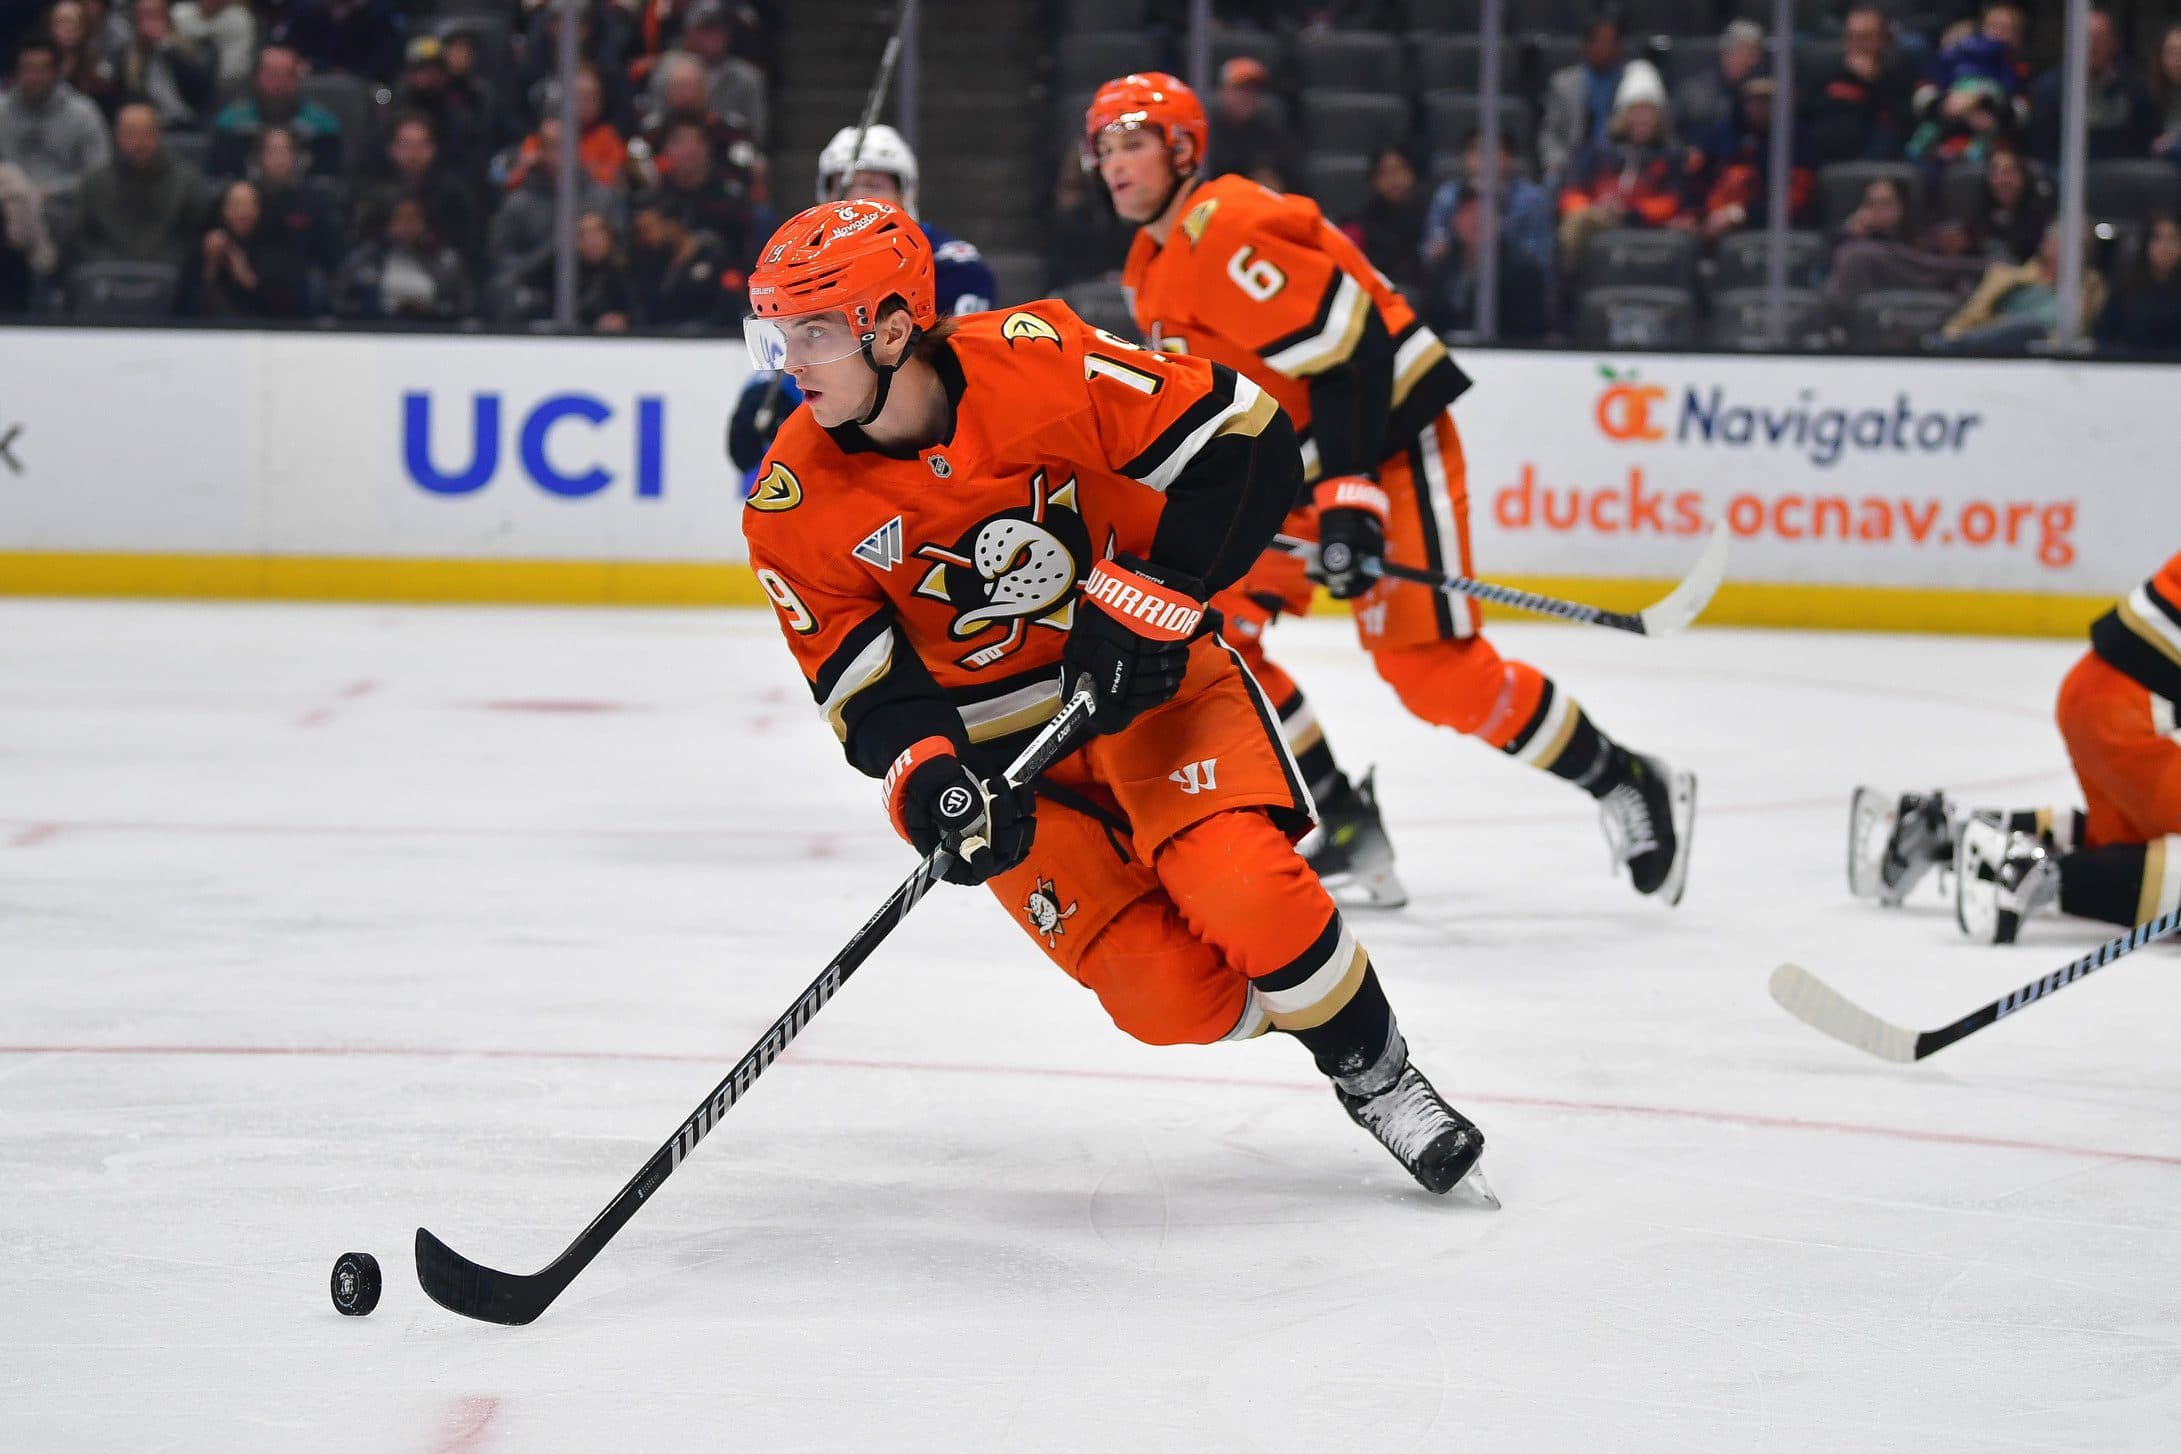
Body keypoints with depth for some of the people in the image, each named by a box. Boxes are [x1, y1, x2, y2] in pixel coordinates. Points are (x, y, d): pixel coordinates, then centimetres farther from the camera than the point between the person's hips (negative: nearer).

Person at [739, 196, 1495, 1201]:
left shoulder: (1035, 364, -21)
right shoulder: (794, 511, -13)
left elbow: (1242, 438, -15)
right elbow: (865, 688, -10)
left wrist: (1154, 591, -21)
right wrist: (926, 779, -29)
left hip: (1142, 671, -2)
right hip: (993, 737, 2)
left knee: (1243, 891, -24)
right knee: (1167, 998, -12)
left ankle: (1378, 1076, 2)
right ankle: (1303, 1006, 21)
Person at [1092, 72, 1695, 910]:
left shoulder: (1228, 233, -20)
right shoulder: (1154, 272, 12)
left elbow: (1349, 353, -25)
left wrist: (1349, 499, -29)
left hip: (1390, 443, -10)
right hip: (1294, 467, 10)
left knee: (1430, 667, -15)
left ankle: (1630, 787, 0)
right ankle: (1347, 830, 5)